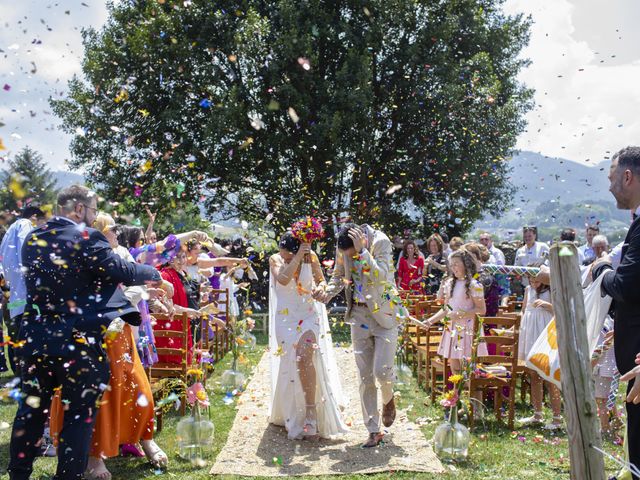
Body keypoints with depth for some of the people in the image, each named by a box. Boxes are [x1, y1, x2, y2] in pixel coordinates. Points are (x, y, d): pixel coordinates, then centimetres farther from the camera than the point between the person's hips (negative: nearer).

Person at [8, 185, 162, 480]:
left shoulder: (33, 239, 8)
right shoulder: (86, 237, -14)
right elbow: (122, 271, -14)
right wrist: (153, 274, 5)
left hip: (34, 337, 7)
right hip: (77, 341, -6)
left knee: (32, 408, 19)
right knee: (80, 413, 7)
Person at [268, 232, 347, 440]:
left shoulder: (310, 257, -5)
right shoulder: (275, 259, -5)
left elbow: (321, 280, 7)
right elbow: (283, 279, -25)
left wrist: (321, 288, -16)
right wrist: (297, 257, -29)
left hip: (308, 315, -2)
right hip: (286, 318, 2)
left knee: (304, 358, -21)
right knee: (288, 364, 6)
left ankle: (311, 412, -16)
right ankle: (290, 413, 24)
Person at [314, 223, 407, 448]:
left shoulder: (381, 241, -17)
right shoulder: (342, 249, -3)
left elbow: (381, 276, -28)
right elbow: (339, 276, 11)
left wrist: (362, 251, -31)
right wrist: (327, 292, -8)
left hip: (384, 314, -4)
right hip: (359, 315, 4)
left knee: (382, 371, -11)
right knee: (365, 377, 5)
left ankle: (388, 400, 26)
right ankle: (374, 431, 17)